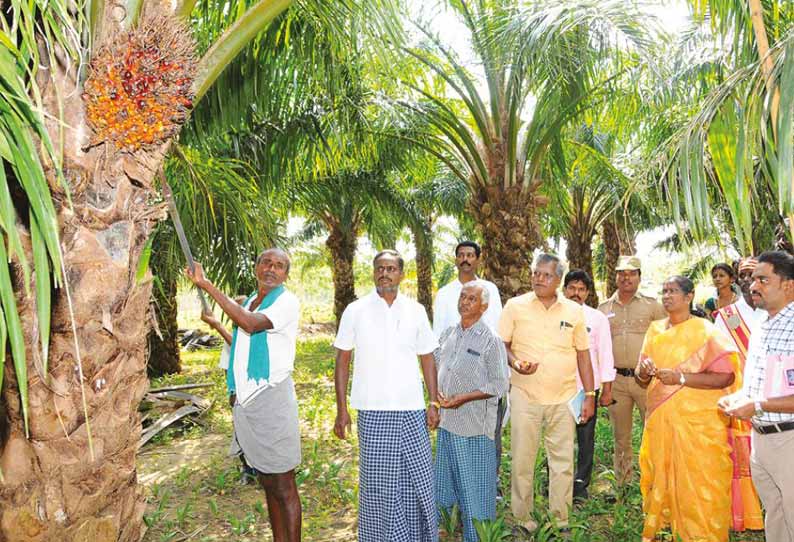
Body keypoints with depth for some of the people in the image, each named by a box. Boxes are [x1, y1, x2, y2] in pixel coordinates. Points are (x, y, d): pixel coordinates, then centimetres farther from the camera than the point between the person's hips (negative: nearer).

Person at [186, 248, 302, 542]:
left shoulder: (287, 302, -8)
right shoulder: (248, 303, 15)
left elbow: (251, 324, -25)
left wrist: (207, 286, -22)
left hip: (270, 399, -7)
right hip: (245, 402, 7)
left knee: (283, 486, -2)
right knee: (267, 483, 15)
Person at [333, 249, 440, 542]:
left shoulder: (415, 310, 4)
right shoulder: (355, 311, -1)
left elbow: (427, 359, 9)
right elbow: (342, 361, 3)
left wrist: (433, 403, 3)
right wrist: (342, 410, -1)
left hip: (412, 409, 2)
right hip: (373, 411, -1)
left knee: (419, 478, 7)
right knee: (378, 480, 7)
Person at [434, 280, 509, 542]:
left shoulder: (491, 340, -10)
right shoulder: (448, 333, 8)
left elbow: (499, 385, -11)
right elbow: (436, 366, 19)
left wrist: (463, 398, -17)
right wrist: (437, 393, 3)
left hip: (474, 424, -6)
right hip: (446, 420, 6)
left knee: (475, 485, 3)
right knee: (445, 477, 19)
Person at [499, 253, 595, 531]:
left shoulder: (574, 311, 5)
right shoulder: (515, 306, 0)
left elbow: (583, 354, 9)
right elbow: (502, 344, 4)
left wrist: (589, 395, 7)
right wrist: (515, 363, -17)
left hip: (564, 397, 2)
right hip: (525, 396, -1)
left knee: (563, 461, 7)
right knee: (522, 459, 3)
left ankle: (560, 519, 22)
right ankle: (522, 517, 19)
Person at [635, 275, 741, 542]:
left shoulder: (706, 332, -8)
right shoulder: (655, 331, 8)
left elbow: (727, 377, -16)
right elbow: (642, 380, 11)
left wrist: (681, 378, -24)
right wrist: (643, 372, -13)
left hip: (698, 423, -5)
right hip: (660, 420, 5)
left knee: (698, 484, 2)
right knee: (660, 478, 15)